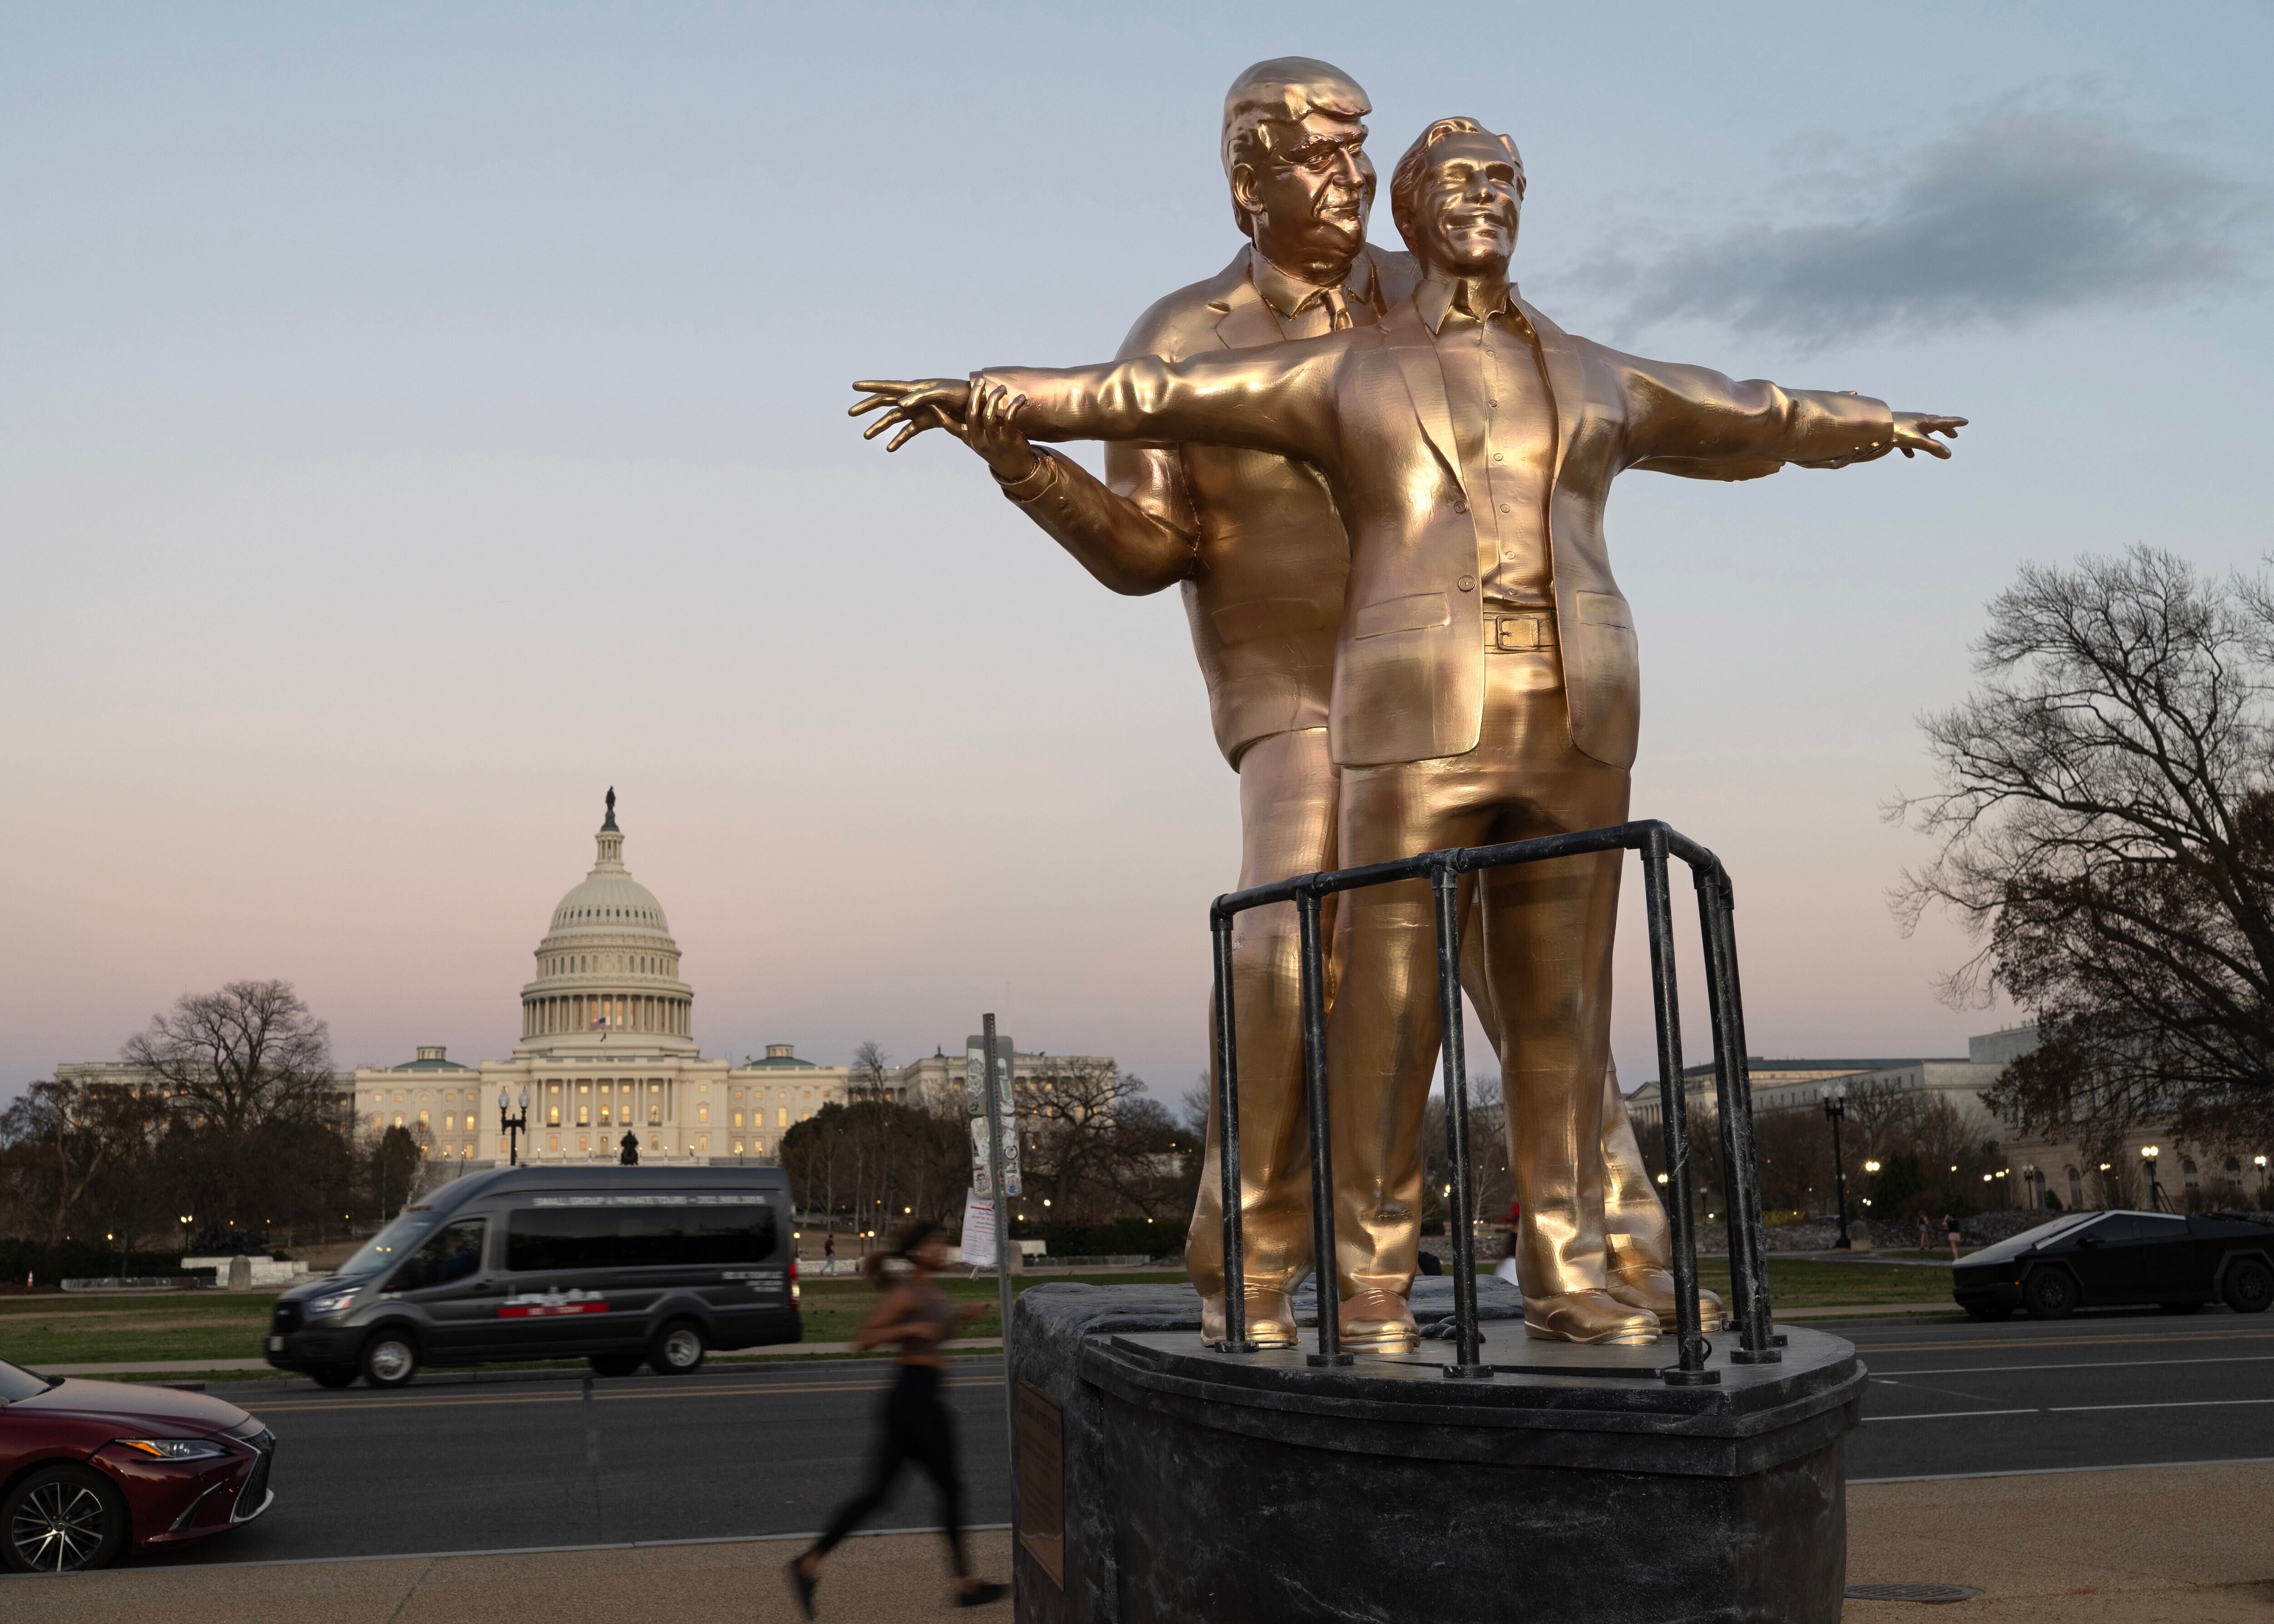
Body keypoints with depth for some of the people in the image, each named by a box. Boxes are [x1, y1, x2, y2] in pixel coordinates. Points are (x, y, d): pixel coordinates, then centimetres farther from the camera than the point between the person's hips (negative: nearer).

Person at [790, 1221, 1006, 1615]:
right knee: (950, 1487, 2)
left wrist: (963, 1315, 14)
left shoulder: (930, 1289, 14)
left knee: (875, 1492, 7)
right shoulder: (905, 1293, -13)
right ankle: (965, 1586, 11)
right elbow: (863, 1339, -14)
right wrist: (911, 1329, -23)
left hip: (908, 1400, 9)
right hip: (917, 1396, -9)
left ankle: (809, 1563, 5)